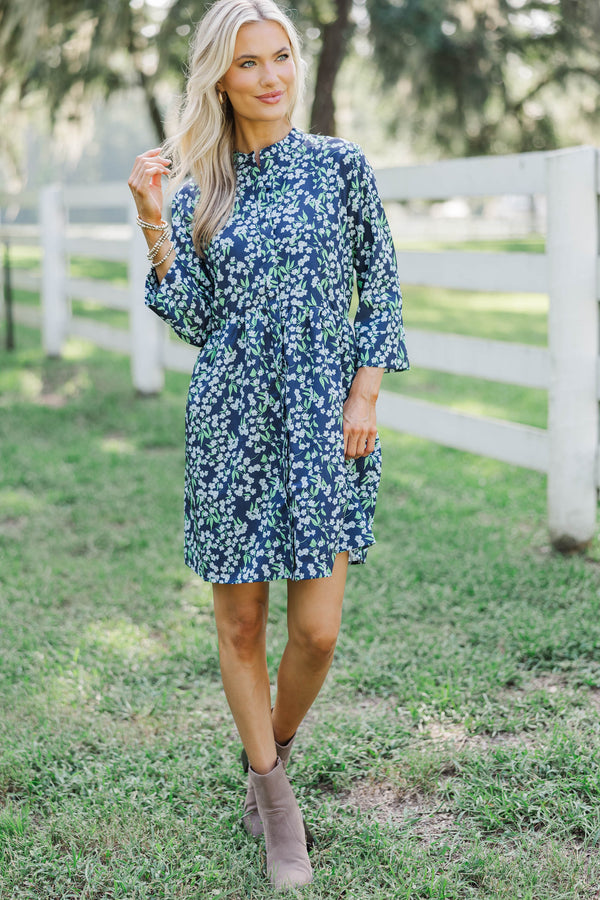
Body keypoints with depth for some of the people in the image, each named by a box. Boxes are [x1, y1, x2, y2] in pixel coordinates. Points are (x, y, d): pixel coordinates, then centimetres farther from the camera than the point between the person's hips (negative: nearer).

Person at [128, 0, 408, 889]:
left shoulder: (341, 164, 2)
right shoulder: (197, 189, 6)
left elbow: (381, 288, 5)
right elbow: (195, 321, 2)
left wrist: (366, 397, -4)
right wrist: (154, 224, -7)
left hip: (324, 422, -1)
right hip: (232, 423, 1)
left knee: (317, 631, -1)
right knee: (240, 624, 6)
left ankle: (274, 751, 30)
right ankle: (275, 799, 25)